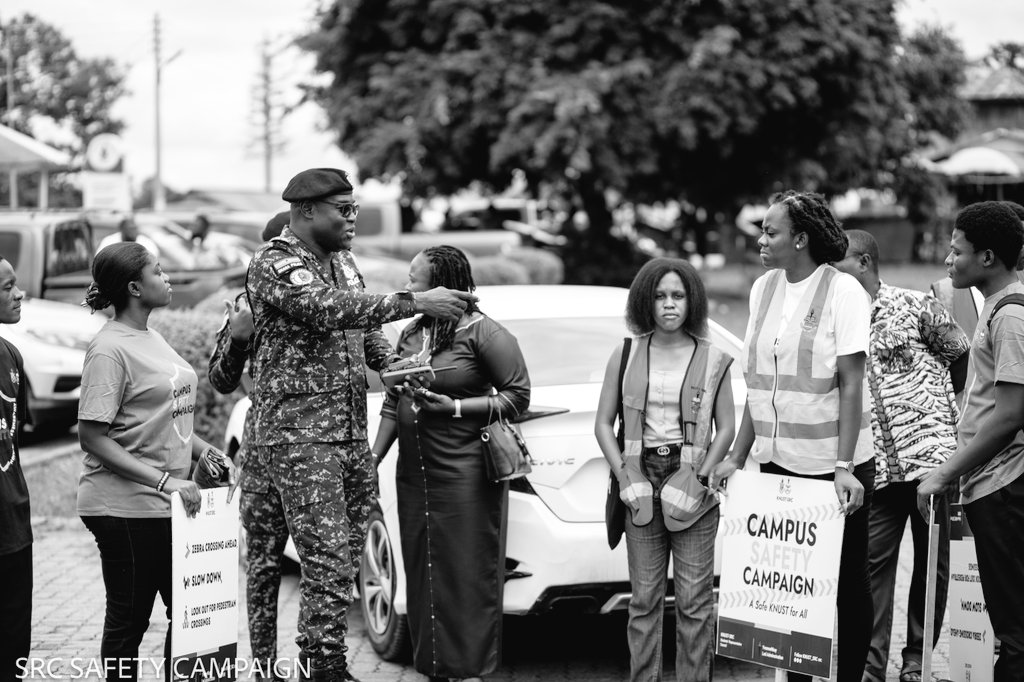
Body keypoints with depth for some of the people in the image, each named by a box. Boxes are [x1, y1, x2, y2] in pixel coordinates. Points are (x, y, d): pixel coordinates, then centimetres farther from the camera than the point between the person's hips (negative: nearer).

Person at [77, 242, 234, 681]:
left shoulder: (150, 338, 11)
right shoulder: (110, 349, -16)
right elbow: (93, 438, -19)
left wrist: (202, 451, 7)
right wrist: (163, 480, -22)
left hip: (167, 505, 9)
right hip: (125, 508, -9)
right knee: (127, 620, 2)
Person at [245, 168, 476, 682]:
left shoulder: (342, 261, 15)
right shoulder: (274, 265, -12)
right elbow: (330, 310, -28)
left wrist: (391, 361, 5)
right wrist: (414, 302, -32)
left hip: (352, 430, 8)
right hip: (298, 433, -8)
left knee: (349, 550, 10)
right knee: (327, 557, -12)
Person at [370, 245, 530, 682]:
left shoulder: (484, 334, -9)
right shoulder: (411, 334, 12)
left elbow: (518, 397, -9)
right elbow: (393, 403, 15)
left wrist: (454, 407, -17)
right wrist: (372, 460, 6)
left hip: (466, 477, -7)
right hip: (414, 477, 7)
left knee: (466, 576, -2)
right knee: (424, 575, 10)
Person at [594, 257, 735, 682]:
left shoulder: (712, 359, 2)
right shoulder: (626, 355, 6)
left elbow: (726, 429, 2)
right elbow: (603, 424, 7)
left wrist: (699, 479, -9)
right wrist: (626, 480, -4)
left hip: (691, 482, -1)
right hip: (642, 478, 1)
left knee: (694, 599, -2)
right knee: (644, 598, 3)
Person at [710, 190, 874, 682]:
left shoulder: (843, 291, -10)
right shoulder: (764, 289, 7)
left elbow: (852, 383, -14)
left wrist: (844, 467, -21)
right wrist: (738, 457, 9)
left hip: (833, 467, -5)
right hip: (777, 462, 5)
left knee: (845, 583, 4)